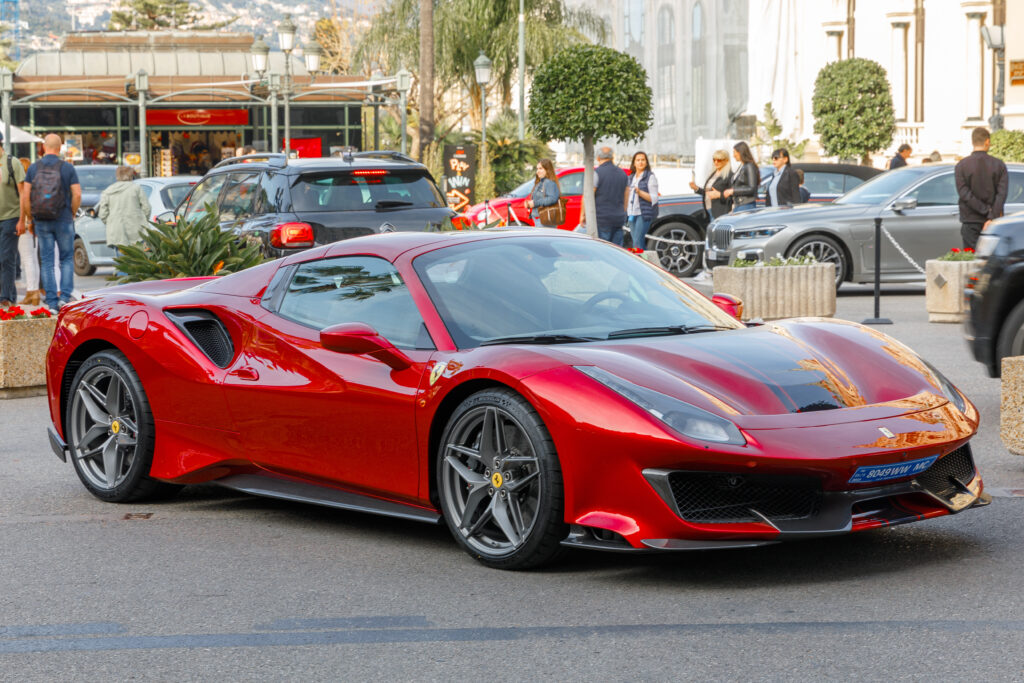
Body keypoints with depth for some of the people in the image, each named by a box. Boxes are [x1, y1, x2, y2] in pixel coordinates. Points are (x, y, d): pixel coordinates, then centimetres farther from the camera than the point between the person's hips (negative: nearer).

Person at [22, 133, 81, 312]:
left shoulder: (34, 168, 0)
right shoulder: (67, 168, -4)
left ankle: (52, 302, 3)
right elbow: (77, 194, -8)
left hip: (42, 222, 1)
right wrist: (71, 214, 6)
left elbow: (25, 196, -4)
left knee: (47, 262, 6)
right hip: (63, 221, -1)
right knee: (67, 259, 11)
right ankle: (65, 296, -4)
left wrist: (31, 218, 6)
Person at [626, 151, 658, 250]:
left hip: (644, 213, -7)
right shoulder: (631, 177, 18)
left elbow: (654, 198, -9)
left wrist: (640, 192, -22)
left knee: (637, 243, -15)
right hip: (632, 214, 7)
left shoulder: (650, 177, -3)